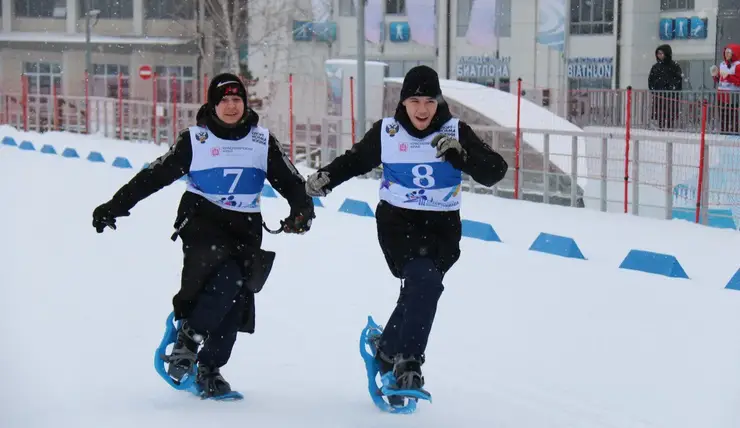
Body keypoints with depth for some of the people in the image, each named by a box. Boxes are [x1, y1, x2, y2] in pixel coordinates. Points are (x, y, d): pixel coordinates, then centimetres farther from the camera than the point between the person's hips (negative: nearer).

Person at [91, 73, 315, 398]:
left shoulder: (263, 141, 7)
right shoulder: (195, 140, 0)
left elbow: (289, 181, 6)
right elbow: (154, 175, 2)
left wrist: (301, 209, -16)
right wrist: (116, 206, -1)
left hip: (245, 226, 3)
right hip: (202, 219, -3)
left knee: (236, 295, -5)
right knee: (224, 275, -28)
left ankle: (210, 368, 7)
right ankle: (188, 336, -9)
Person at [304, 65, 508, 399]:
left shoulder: (455, 133, -4)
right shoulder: (386, 132, -2)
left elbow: (495, 172, -10)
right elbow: (355, 160, 14)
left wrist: (460, 154, -26)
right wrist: (325, 178, -2)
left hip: (442, 226, 2)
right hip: (398, 222, -2)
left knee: (420, 289, -12)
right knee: (425, 280, -23)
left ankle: (388, 351, 11)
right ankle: (407, 360, -13)